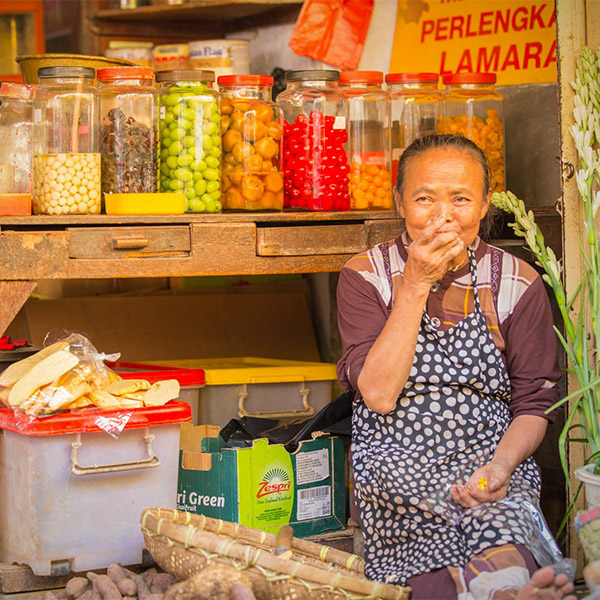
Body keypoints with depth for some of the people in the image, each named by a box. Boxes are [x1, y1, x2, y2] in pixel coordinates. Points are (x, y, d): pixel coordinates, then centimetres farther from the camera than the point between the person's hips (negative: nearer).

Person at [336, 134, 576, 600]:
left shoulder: (518, 284, 5)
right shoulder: (366, 277, 2)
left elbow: (534, 403, 4)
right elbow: (378, 394, -10)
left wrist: (500, 466, -17)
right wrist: (416, 285, -13)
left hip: (493, 460, 1)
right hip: (397, 465, -1)